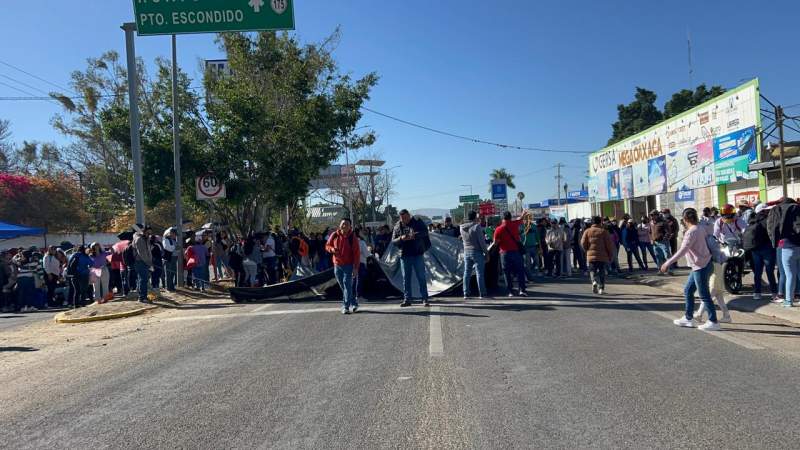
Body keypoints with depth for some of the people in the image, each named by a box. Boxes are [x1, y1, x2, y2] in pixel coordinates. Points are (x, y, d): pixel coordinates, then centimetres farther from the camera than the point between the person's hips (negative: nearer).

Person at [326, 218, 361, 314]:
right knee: (342, 286, 10)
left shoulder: (353, 238, -8)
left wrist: (355, 268, -14)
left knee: (347, 284, -12)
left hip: (348, 265, -4)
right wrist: (332, 249, -12)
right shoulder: (334, 235, 2)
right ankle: (353, 303, 25)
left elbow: (357, 253, -9)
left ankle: (346, 306, -9)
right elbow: (327, 246, 13)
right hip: (337, 265, 4)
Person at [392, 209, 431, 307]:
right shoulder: (397, 226, 7)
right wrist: (401, 238, -16)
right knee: (406, 278, 6)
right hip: (404, 255, 2)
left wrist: (415, 235, -29)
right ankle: (407, 299, 12)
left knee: (421, 277, 0)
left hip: (418, 254, -2)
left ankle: (425, 299, 4)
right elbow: (393, 241, 4)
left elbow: (425, 231, -12)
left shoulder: (417, 223, 1)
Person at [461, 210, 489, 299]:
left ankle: (466, 294, 10)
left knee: (467, 273, 9)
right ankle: (481, 294, 0)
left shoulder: (462, 228, 5)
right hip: (477, 252, -5)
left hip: (466, 252, 6)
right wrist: (486, 252, -5)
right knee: (479, 273, -1)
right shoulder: (477, 226, -13)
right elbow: (481, 241, -15)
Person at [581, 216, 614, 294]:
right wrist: (610, 255, 7)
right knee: (602, 272, 8)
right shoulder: (604, 231, -1)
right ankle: (601, 288, 4)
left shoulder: (587, 231, 4)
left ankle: (594, 281, -18)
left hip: (591, 256, 1)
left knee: (592, 271, 10)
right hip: (603, 256, -1)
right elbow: (609, 244, -3)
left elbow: (583, 243, -2)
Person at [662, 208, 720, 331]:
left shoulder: (691, 232, -20)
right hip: (699, 266, 9)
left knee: (704, 295, -1)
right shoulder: (700, 228, 6)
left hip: (701, 267, -9)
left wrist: (668, 263, -25)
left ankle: (713, 322, 6)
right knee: (688, 291, 15)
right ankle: (688, 318, 23)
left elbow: (682, 250, -25)